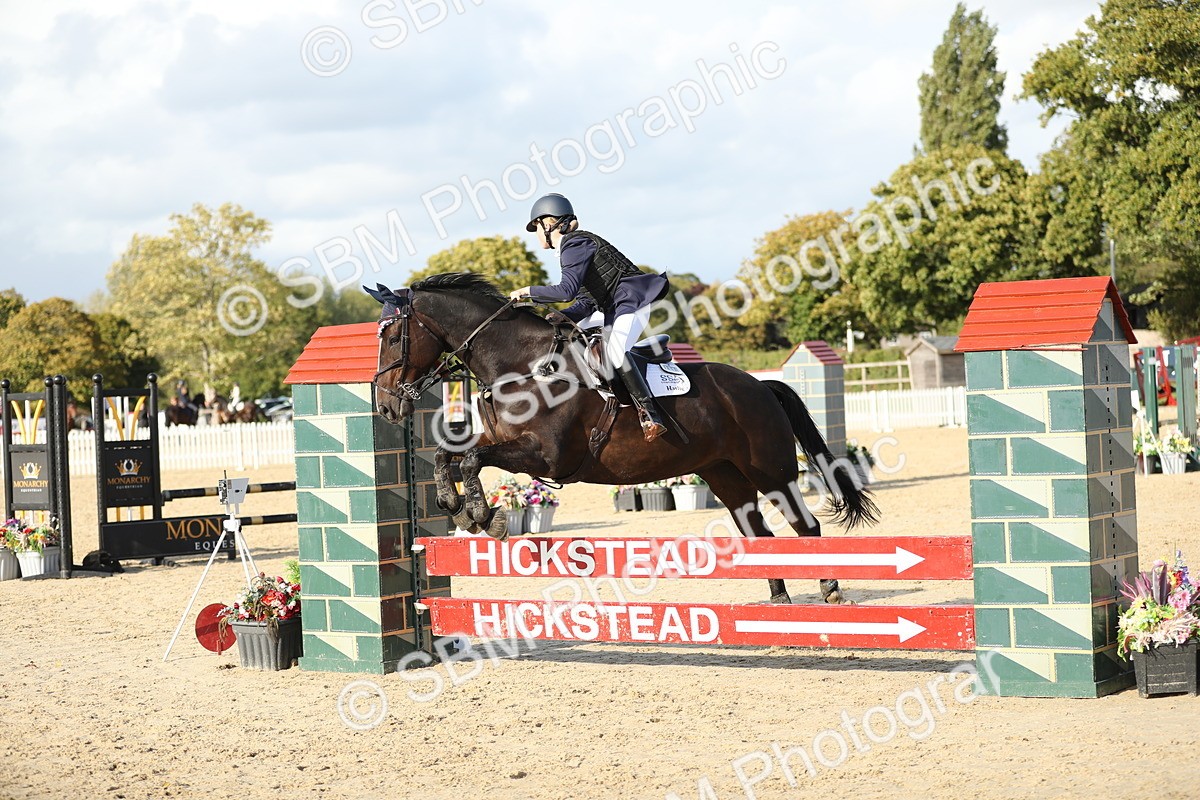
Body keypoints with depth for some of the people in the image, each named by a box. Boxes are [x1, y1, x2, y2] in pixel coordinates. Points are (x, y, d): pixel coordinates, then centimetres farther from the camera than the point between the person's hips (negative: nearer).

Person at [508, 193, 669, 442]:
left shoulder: (575, 244, -11)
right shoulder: (572, 247, 19)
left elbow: (568, 290, -24)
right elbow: (587, 302, 17)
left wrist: (528, 291, -13)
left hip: (632, 301, -11)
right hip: (612, 308, 11)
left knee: (613, 351, -30)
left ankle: (650, 416, -35)